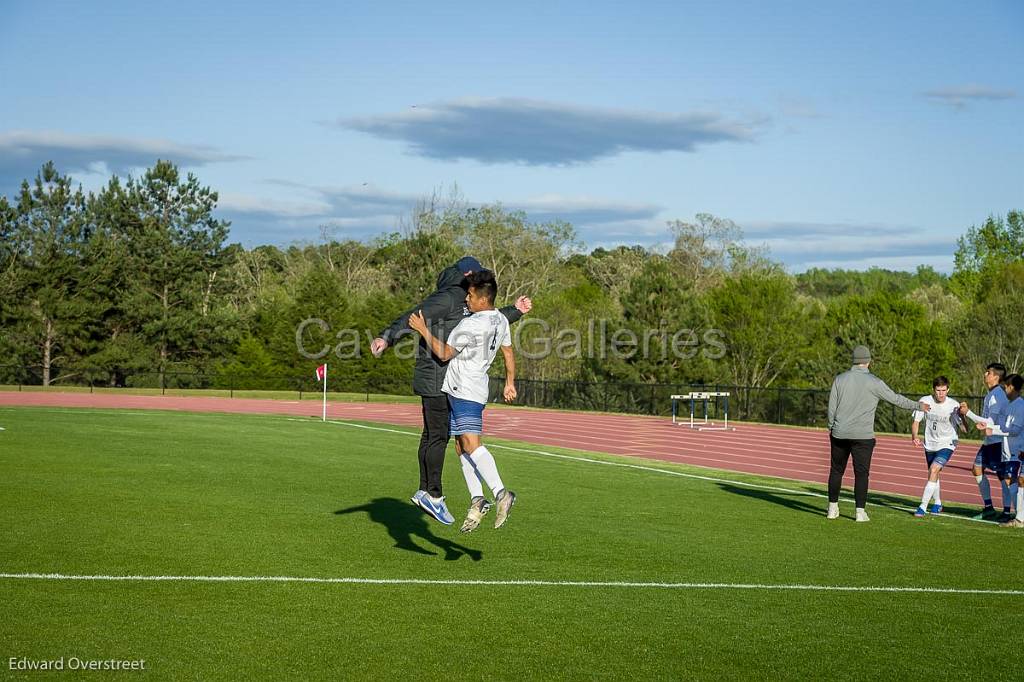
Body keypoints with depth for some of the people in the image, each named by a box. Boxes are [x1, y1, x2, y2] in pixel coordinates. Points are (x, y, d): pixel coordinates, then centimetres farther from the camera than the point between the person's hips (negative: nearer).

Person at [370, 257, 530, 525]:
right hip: (436, 379, -10)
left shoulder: (461, 302, 19)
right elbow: (413, 317, -26)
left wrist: (515, 311, 23)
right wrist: (386, 337, -41)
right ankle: (433, 495, -3)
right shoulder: (446, 298, -13)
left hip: (443, 380, 10)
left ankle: (424, 491, 19)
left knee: (432, 435, 13)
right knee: (439, 436, -7)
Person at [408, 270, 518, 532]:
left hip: (465, 391, -10)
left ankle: (500, 493, -34)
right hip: (465, 390, 10)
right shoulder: (501, 320, 10)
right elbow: (508, 353, 21)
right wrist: (510, 383, 32)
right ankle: (476, 499, 5)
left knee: (472, 444, -21)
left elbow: (444, 353, -13)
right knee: (463, 446, 10)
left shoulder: (471, 325, -17)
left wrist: (423, 330, -6)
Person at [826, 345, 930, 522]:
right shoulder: (873, 382, -6)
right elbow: (895, 399, 1)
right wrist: (918, 406, 14)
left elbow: (831, 407, 5)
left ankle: (832, 508, 16)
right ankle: (860, 511, -3)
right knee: (861, 473, 1)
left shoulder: (840, 379, 3)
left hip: (839, 434, 3)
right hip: (862, 435, -3)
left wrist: (831, 428, 17)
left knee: (836, 471, 13)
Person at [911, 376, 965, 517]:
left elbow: (964, 429, -22)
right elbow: (916, 422, -5)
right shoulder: (925, 401, -13)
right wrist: (914, 437, -22)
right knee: (933, 473, 18)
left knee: (934, 470, -21)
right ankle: (938, 503, 43)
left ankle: (923, 507, -18)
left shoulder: (954, 406, -20)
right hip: (930, 444, 4)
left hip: (947, 444, -4)